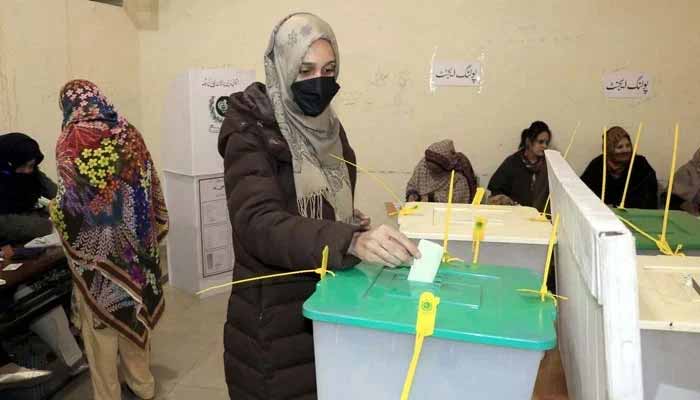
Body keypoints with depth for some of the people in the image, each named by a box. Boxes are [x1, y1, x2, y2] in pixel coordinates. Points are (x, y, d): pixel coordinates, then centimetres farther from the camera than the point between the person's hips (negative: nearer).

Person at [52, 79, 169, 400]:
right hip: (133, 240, 5)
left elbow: (71, 201, -17)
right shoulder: (128, 132, 2)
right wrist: (155, 229, 12)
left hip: (96, 245, -5)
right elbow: (150, 185, 3)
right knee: (134, 306, 18)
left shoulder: (71, 140, -12)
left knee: (100, 318, 10)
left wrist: (55, 211, 5)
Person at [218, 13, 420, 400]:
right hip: (275, 317, -6)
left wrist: (354, 225, -4)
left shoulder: (329, 128, 4)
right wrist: (351, 241, -45)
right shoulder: (251, 135, -16)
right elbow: (261, 225, -30)